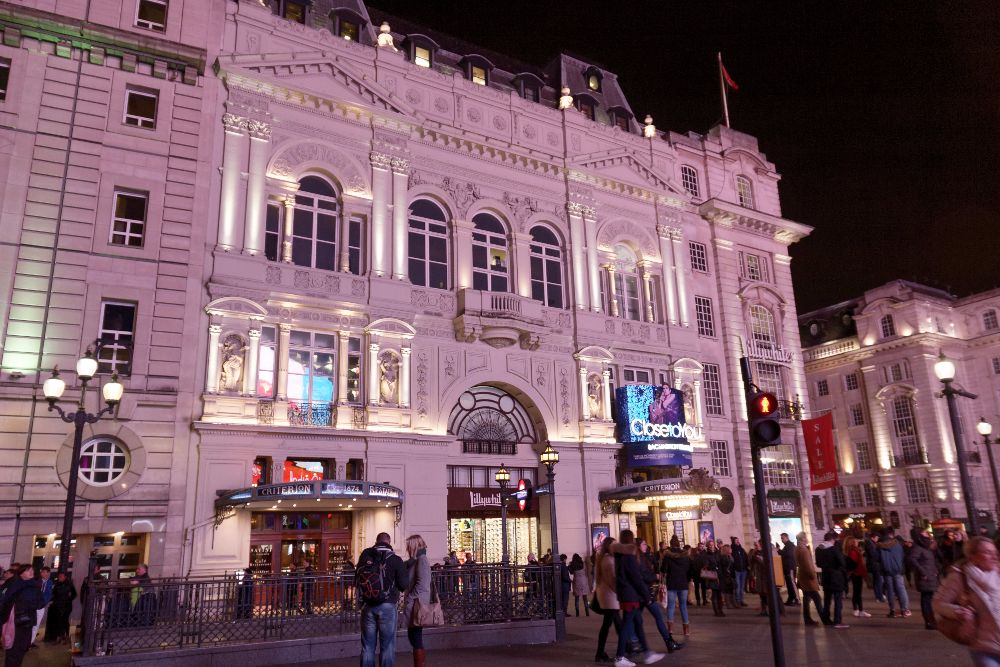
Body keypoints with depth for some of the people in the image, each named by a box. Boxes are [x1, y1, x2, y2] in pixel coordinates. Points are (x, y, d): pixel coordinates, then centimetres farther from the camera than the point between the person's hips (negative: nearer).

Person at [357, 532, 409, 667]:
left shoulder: (365, 556, -1)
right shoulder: (395, 559, -9)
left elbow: (356, 581, 6)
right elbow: (404, 585, -7)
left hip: (367, 606, 3)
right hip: (387, 606, -3)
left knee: (367, 646, 13)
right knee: (387, 646, 6)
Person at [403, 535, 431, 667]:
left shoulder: (421, 560, -13)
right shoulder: (415, 560, 15)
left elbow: (422, 584, -21)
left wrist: (409, 599, -17)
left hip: (417, 604, -9)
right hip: (414, 603, 9)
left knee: (416, 638, -4)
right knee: (413, 636, 15)